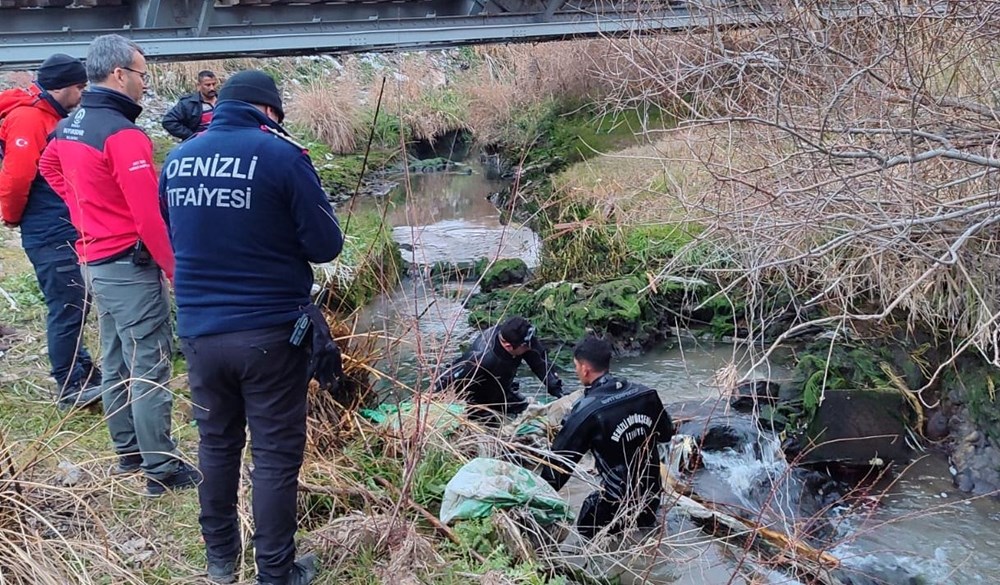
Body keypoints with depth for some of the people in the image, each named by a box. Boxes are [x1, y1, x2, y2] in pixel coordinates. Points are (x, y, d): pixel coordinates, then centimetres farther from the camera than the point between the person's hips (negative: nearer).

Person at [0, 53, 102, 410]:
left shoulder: (51, 117, 15)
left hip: (64, 229, 10)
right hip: (49, 233, -10)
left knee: (73, 305, 15)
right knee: (68, 307, -5)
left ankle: (83, 377, 26)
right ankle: (70, 388, 4)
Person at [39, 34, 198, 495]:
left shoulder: (67, 127, 8)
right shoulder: (123, 134, -21)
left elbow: (49, 168, 29)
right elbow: (149, 216, -24)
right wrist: (176, 269, -16)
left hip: (94, 261, 9)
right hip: (130, 266, -9)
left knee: (115, 363, 18)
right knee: (149, 369, -3)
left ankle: (128, 453, 30)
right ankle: (162, 470, 2)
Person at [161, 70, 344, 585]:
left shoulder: (177, 159, 5)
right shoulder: (282, 155, -11)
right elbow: (326, 246, -9)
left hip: (198, 330, 5)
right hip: (270, 332, -5)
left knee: (217, 443, 20)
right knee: (275, 455, 7)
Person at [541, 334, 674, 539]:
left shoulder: (587, 411, -22)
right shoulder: (645, 394, -6)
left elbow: (561, 458, -15)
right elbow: (666, 434, 10)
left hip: (618, 503, -6)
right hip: (651, 495, 6)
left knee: (587, 530, 17)